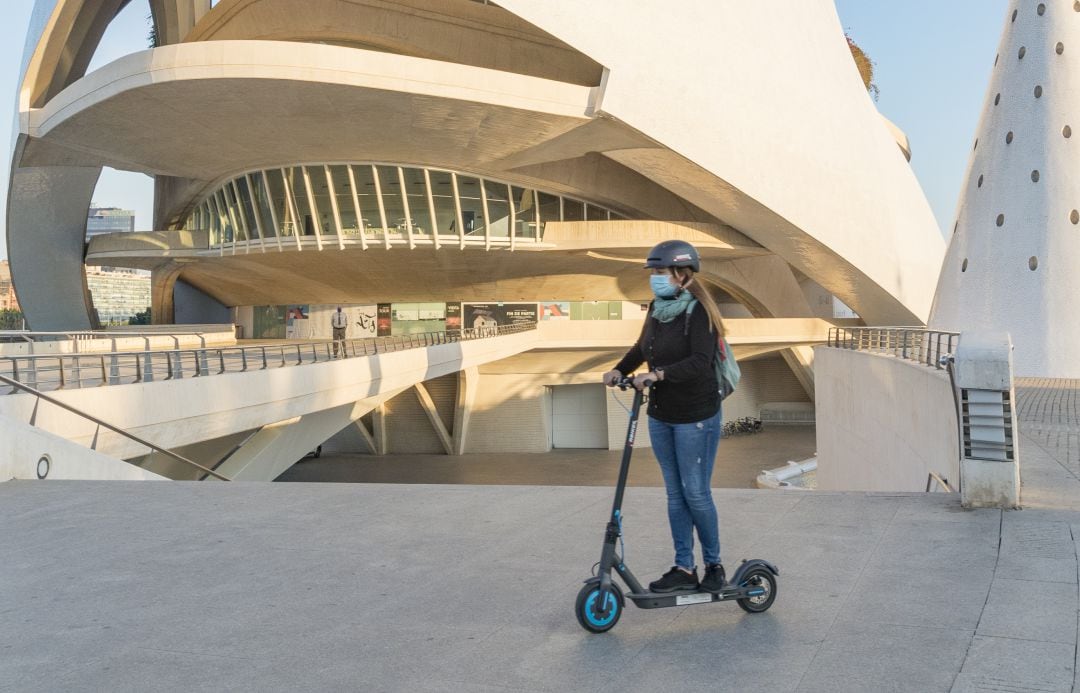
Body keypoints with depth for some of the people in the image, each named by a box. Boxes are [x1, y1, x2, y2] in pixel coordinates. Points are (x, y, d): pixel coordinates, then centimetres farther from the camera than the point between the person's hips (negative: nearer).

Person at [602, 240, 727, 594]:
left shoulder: (699, 312, -15)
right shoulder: (657, 308, 6)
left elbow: (700, 362, -27)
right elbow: (642, 348, 20)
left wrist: (657, 374, -35)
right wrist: (620, 369, 4)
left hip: (695, 417, -7)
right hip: (661, 416, 7)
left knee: (696, 493, 0)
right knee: (675, 494, 10)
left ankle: (714, 564, 19)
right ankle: (684, 569, 18)